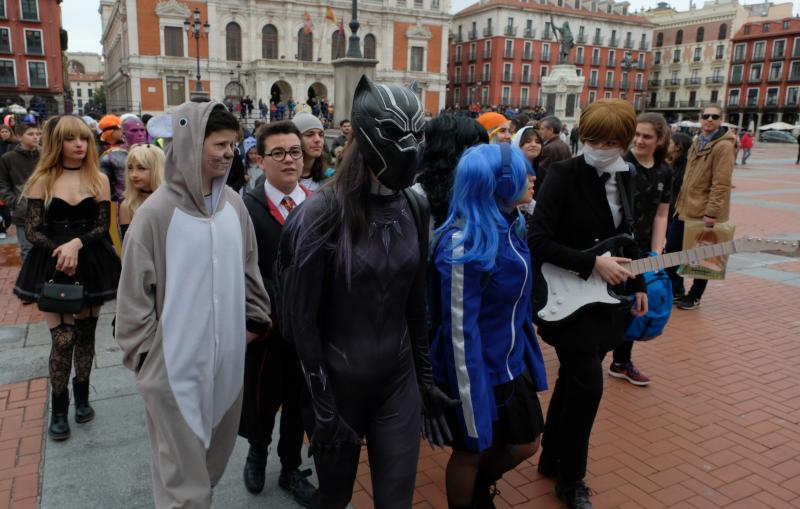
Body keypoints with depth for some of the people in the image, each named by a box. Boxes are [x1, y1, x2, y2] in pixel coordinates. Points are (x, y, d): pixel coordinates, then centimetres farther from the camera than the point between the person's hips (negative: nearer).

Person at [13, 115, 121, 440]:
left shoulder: (98, 179, 3)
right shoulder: (42, 180, 1)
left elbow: (103, 226, -3)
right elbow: (32, 230, -3)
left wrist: (76, 244, -20)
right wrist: (59, 250, -19)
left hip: (90, 265, 1)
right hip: (53, 266, -1)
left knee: (85, 334, 10)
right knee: (63, 339, -6)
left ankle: (82, 396, 30)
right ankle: (58, 407, 14)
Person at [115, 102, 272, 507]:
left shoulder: (233, 205, 0)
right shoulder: (157, 212, -14)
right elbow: (135, 291, -8)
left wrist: (255, 319, 12)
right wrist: (144, 353, -3)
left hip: (227, 356, 5)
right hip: (175, 360, -5)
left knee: (215, 454, 21)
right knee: (182, 470, 9)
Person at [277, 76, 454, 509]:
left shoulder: (414, 208, -2)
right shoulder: (323, 212, -17)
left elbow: (415, 301, 6)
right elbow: (302, 320, -13)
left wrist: (425, 379, 9)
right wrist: (323, 409, -11)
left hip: (399, 381, 4)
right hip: (338, 383, -3)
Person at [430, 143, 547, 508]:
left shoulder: (510, 225, -1)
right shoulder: (464, 243, -27)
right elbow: (460, 330, -25)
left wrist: (527, 355, 14)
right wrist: (471, 405, -20)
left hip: (512, 364, 8)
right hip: (478, 370, -8)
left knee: (525, 445, 22)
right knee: (472, 451, 16)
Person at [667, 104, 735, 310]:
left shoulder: (723, 146, -14)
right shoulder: (698, 142, 11)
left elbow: (721, 184, -20)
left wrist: (711, 212, -23)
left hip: (705, 212, -8)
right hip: (686, 208, 8)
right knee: (672, 248, 10)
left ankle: (694, 297, 22)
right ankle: (676, 290, 27)